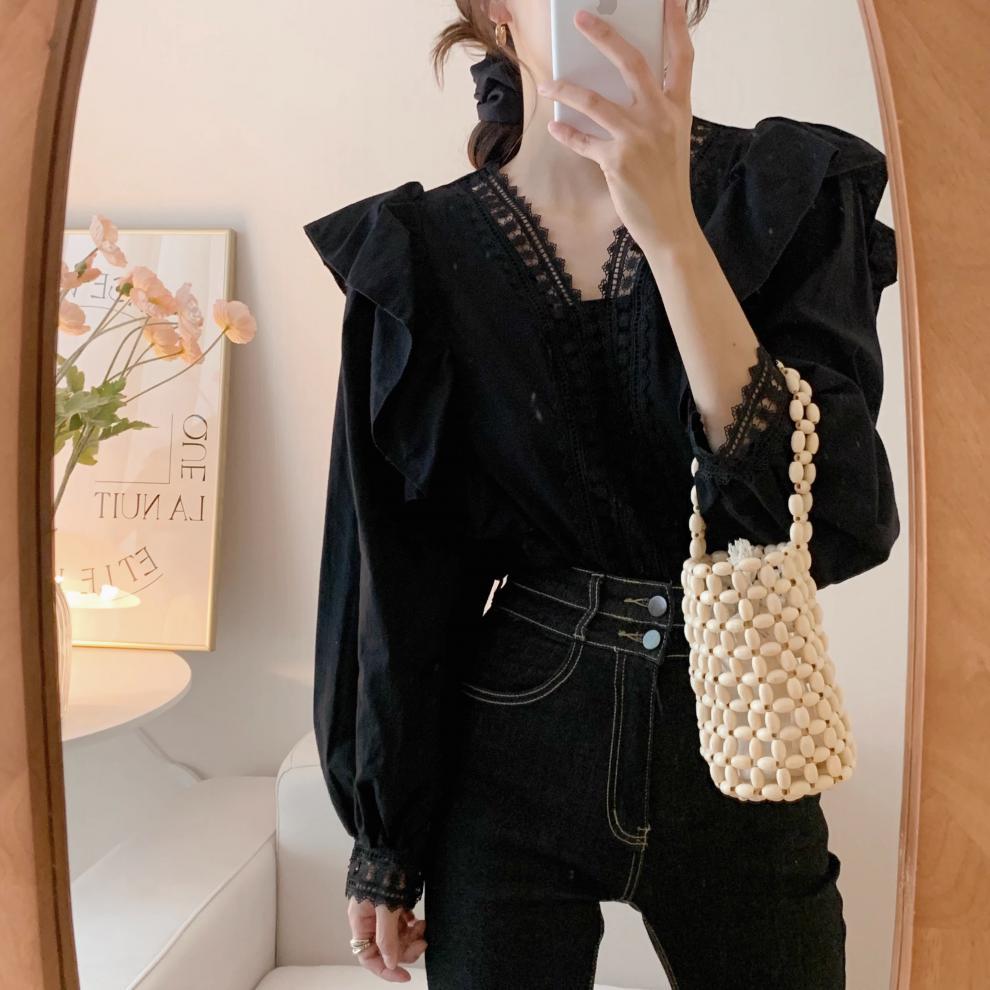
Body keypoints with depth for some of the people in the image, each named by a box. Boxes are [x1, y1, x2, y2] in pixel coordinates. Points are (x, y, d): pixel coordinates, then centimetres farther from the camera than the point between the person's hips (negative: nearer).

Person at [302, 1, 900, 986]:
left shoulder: (796, 193, -6)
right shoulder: (422, 252, -5)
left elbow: (835, 515, -19)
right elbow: (394, 572, -1)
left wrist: (670, 225, -25)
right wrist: (381, 841, 3)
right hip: (511, 752, 0)